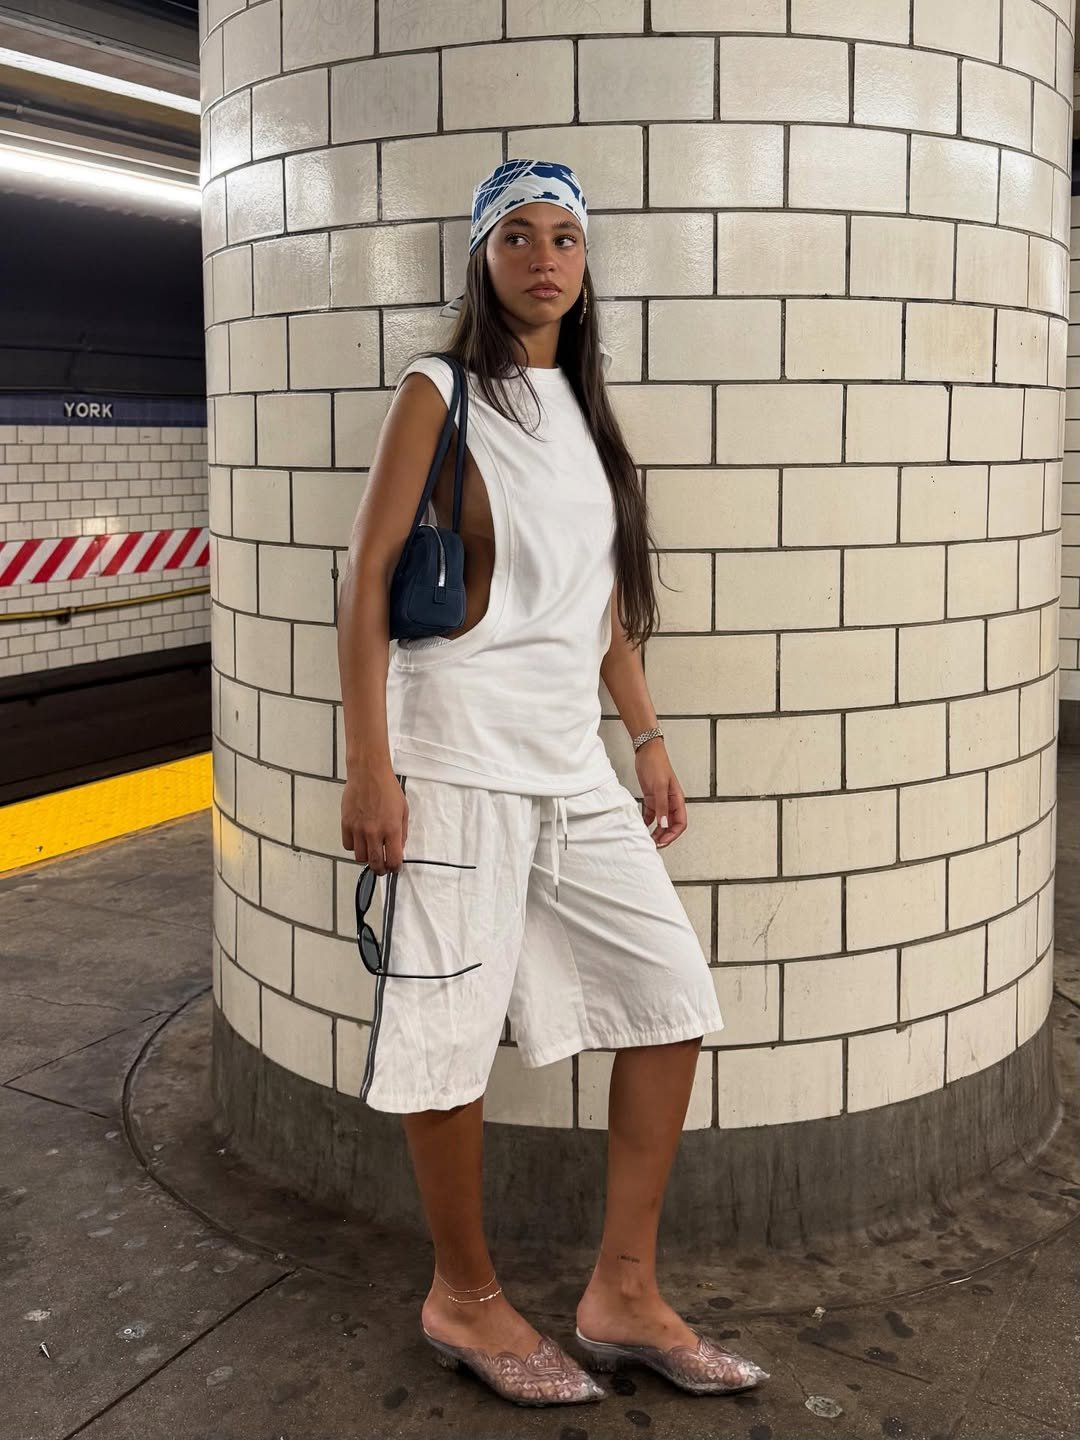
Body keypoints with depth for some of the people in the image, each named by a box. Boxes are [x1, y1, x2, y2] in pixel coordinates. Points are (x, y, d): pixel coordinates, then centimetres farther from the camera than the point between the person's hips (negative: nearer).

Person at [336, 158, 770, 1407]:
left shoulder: (582, 407, 17)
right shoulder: (438, 395, -2)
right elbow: (368, 578, -7)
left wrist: (647, 739, 15)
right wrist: (368, 766, -14)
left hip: (571, 760, 7)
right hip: (458, 754, -6)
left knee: (672, 990, 4)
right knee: (451, 1026, -1)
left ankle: (623, 1293, 16)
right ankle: (464, 1298, 21)